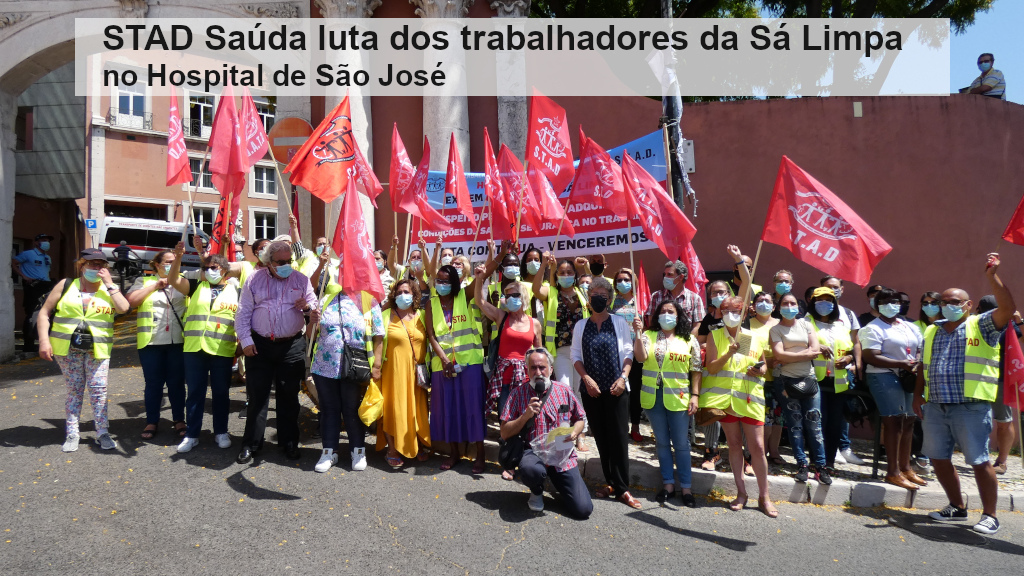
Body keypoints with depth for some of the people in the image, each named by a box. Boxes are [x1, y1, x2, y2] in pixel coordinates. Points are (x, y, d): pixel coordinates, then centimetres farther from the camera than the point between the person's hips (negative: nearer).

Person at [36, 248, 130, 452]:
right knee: (74, 390, 7)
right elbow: (44, 312, 4)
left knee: (99, 390, -2)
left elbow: (123, 308, -13)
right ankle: (72, 434, 15)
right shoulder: (66, 285, 4)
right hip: (68, 347, 0)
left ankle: (102, 433, 6)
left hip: (98, 349, 0)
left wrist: (108, 283, -10)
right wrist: (44, 341, -5)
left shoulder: (110, 288, 6)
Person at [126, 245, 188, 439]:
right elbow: (131, 300, -4)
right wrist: (155, 285, -6)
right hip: (151, 342, 0)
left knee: (177, 382, 7)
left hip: (178, 342, 0)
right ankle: (152, 422, 19)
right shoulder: (144, 281, 10)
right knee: (153, 384, 7)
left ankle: (179, 420, 17)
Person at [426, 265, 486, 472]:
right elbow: (431, 335, 0)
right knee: (447, 407, 7)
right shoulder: (432, 303, 6)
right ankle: (454, 452, 22)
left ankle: (480, 454, 8)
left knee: (473, 404, -1)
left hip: (469, 360, -2)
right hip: (442, 362, 2)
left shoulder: (464, 297, 2)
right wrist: (444, 358, -10)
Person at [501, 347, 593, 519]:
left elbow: (579, 419, 17)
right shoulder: (518, 394, 1)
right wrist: (525, 416, -14)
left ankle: (556, 480, 22)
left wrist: (575, 432, -5)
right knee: (530, 470, -39)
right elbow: (504, 433, 0)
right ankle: (536, 492, 0)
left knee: (583, 509, -11)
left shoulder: (564, 391, 7)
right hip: (534, 451, -2)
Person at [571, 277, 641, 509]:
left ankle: (622, 488, 3)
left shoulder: (619, 322, 2)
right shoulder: (581, 325, 7)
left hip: (616, 389, -2)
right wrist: (587, 379, -7)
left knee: (618, 437, -4)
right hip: (591, 389, 2)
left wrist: (623, 378, -11)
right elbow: (576, 356, 6)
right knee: (601, 437, 7)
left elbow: (628, 353, 1)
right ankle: (610, 482, 18)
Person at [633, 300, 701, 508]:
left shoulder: (689, 340, 3)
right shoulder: (648, 335, 4)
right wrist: (638, 333, -21)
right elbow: (640, 358, -12)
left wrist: (695, 395, -5)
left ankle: (686, 487, 16)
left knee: (681, 443, 4)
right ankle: (668, 484, 23)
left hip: (678, 398, -2)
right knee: (662, 442, 12)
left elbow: (696, 370, 1)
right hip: (653, 397, 2)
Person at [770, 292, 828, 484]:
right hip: (786, 380, -2)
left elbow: (816, 350, -1)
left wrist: (789, 357, -7)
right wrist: (805, 354, -7)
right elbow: (779, 355, -11)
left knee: (814, 423, -1)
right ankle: (802, 465, 8)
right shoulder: (775, 329, 2)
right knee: (795, 424, 1)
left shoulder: (806, 325, 11)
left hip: (808, 379, 2)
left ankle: (820, 466, 4)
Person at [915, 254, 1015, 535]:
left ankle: (989, 516, 14)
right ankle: (957, 508, 27)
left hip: (971, 407, -5)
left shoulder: (981, 326, 1)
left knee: (979, 461, 0)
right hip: (935, 407, 6)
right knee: (938, 459, 11)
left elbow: (1007, 309, -18)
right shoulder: (931, 332, 16)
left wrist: (992, 275, -21)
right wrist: (918, 395, 13)